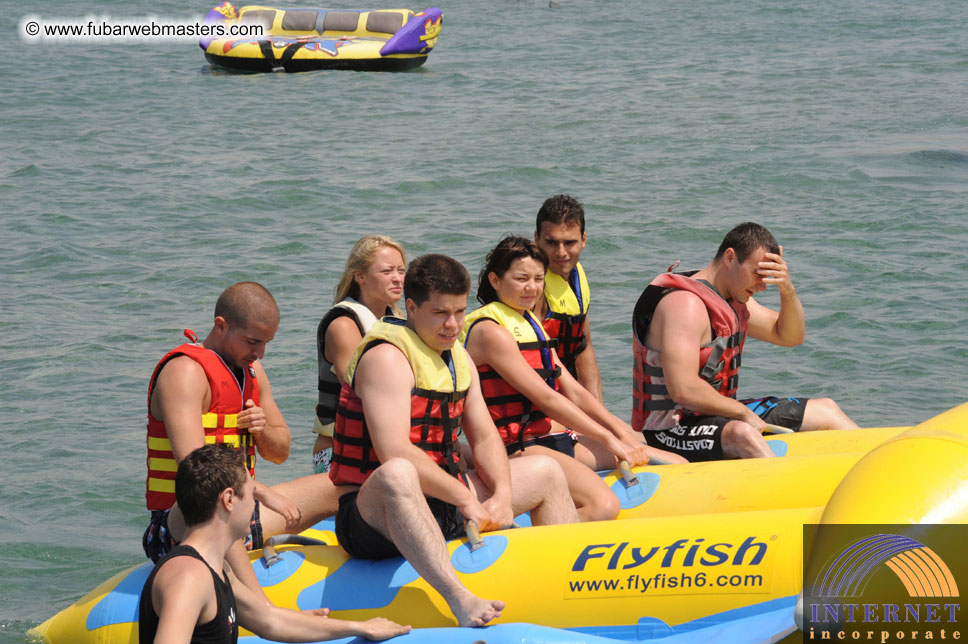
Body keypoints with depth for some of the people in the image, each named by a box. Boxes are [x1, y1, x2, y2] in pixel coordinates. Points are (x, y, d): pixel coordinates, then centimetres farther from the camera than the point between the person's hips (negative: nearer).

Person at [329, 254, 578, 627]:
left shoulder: (458, 359, 14)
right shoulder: (387, 358, -15)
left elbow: (484, 438, 14)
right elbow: (394, 454, -26)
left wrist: (503, 494, -6)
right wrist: (465, 498, -26)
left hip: (445, 505, 9)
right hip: (376, 515, -9)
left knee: (547, 473, 17)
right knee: (397, 475, -45)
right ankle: (459, 598, -62)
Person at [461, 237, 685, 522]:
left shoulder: (531, 324, 21)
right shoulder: (490, 331, -10)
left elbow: (573, 391, 15)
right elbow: (545, 398, -16)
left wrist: (622, 431, 0)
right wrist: (609, 439, -17)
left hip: (560, 439, 10)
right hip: (516, 448, -10)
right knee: (602, 504, -36)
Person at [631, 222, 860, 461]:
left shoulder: (733, 297, 11)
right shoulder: (686, 304, -22)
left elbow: (790, 337, 18)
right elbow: (683, 389, -30)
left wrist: (787, 290, -2)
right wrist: (743, 412, -19)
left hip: (716, 414, 11)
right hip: (670, 430, -11)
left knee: (825, 410, 14)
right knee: (742, 434, -42)